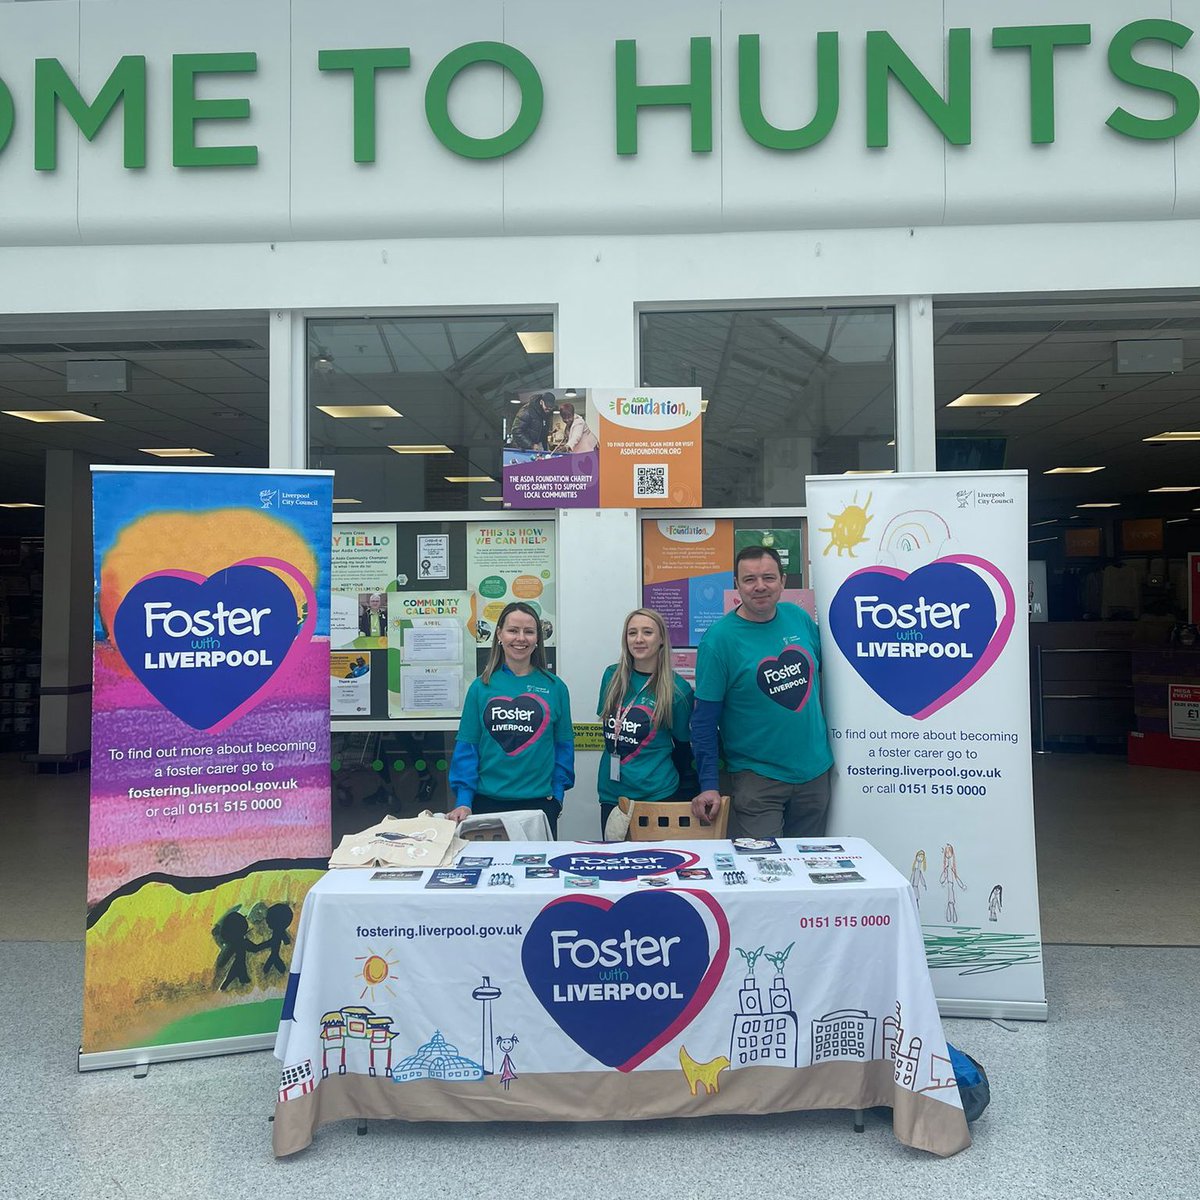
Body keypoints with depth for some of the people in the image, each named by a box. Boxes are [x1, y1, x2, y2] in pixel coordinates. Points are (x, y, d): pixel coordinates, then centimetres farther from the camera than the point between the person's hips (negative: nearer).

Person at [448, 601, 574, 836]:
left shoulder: (554, 687, 1)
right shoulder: (481, 687, 0)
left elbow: (564, 745, 6)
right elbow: (466, 746, 0)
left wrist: (558, 792, -1)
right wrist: (463, 800, -8)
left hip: (539, 802, 0)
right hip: (488, 801, 0)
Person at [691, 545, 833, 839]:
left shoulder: (800, 618, 1)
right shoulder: (719, 638, -13)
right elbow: (704, 719, -11)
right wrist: (708, 785, -13)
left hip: (815, 770, 5)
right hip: (757, 779, -5)